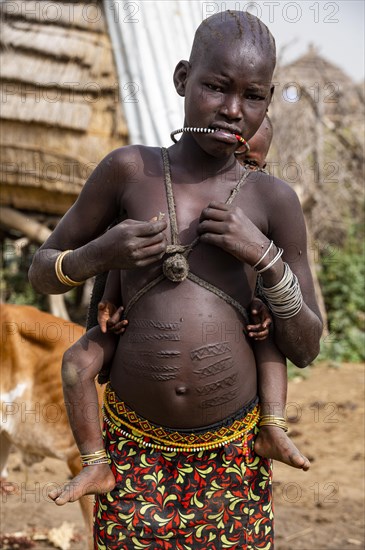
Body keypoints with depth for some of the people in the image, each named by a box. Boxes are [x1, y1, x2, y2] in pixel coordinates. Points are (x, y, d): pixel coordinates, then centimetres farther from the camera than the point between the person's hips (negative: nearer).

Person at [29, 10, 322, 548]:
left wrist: (265, 256, -13)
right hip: (135, 445, 0)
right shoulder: (129, 170, -3)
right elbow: (43, 271, 7)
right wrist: (100, 253, -13)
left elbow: (305, 349, 2)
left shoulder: (274, 201, -1)